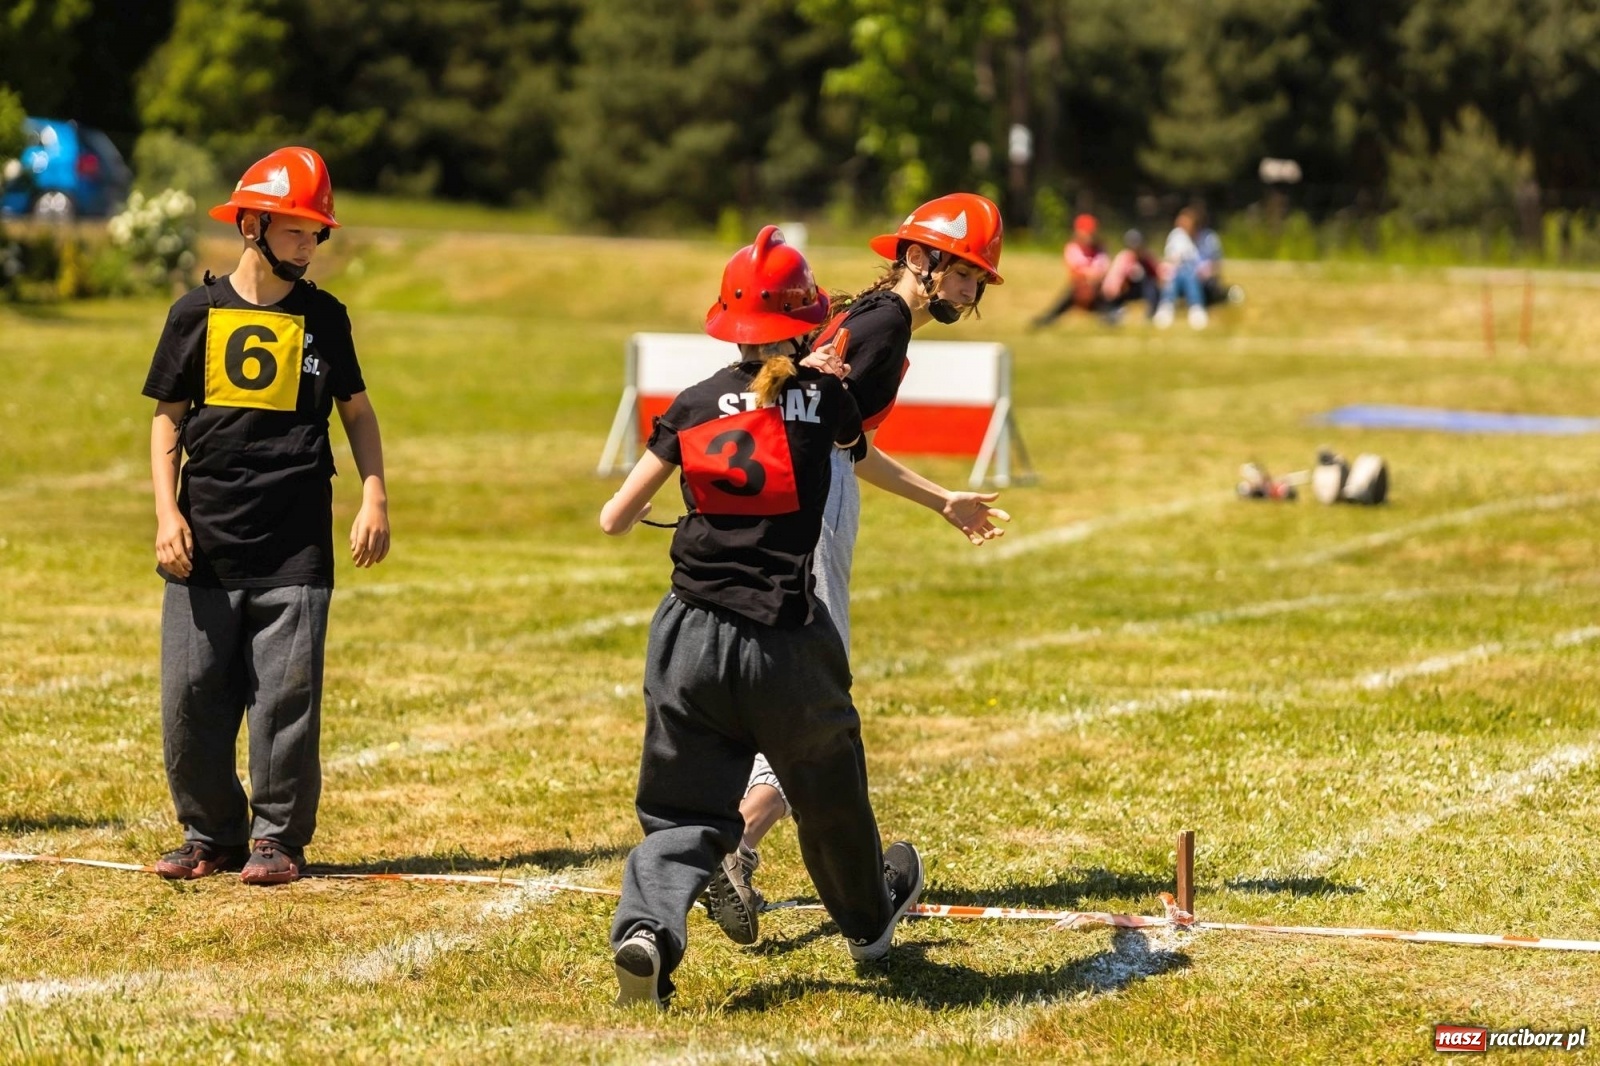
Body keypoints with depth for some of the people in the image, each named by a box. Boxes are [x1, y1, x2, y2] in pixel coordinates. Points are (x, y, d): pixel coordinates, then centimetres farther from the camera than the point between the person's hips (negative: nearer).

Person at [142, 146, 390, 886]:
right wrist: (167, 514, -3)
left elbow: (357, 410, 15)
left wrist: (375, 499, 3)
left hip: (296, 547, 0)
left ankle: (279, 838, 8)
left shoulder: (324, 317, 8)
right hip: (207, 541, 0)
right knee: (191, 695, 1)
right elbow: (167, 419, 7)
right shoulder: (198, 313, 5)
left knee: (287, 694, -3)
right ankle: (211, 833, 14)